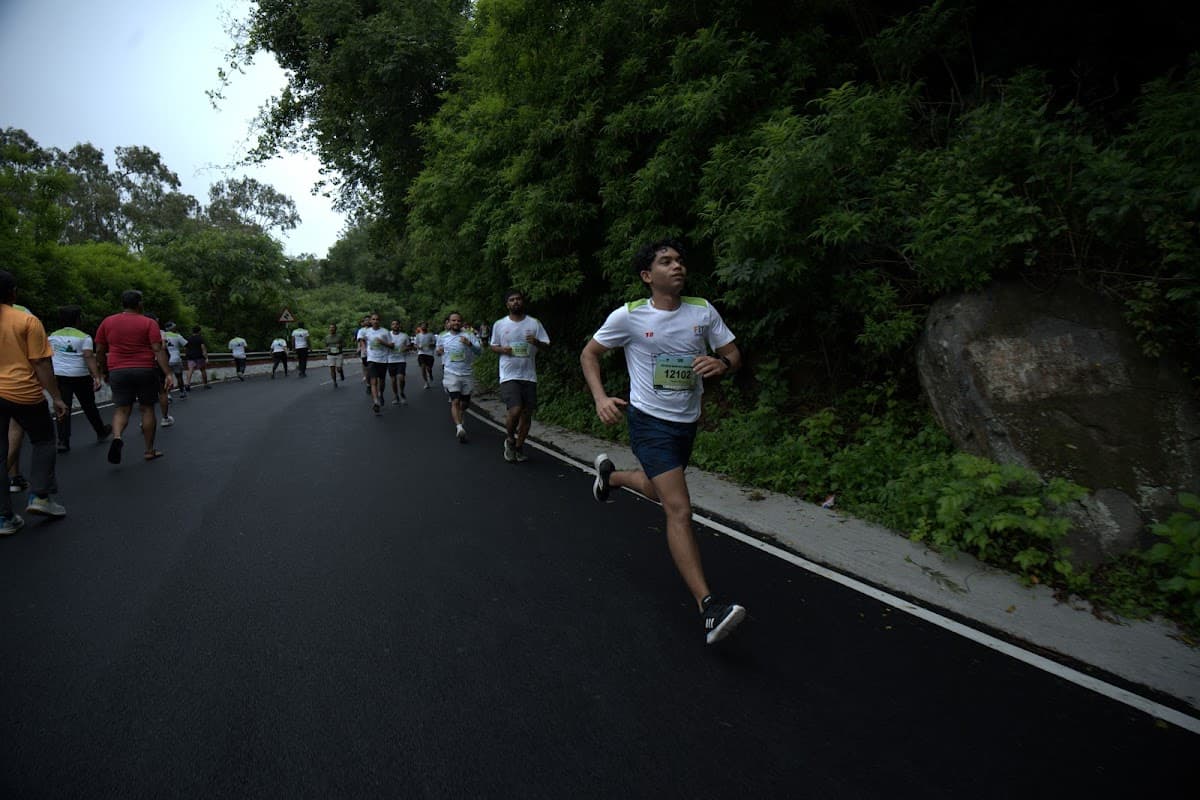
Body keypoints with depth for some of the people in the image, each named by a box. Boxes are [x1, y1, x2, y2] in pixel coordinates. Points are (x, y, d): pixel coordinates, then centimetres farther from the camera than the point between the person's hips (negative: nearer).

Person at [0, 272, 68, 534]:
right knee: (44, 440, 17)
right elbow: (41, 364, -10)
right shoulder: (27, 321, -7)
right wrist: (56, 397, -6)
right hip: (23, 394, -4)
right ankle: (40, 496, 5)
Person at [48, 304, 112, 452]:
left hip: (58, 375, 3)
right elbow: (89, 357, -14)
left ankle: (63, 441, -4)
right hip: (80, 376, -3)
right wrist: (96, 376, -19)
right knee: (89, 406, 11)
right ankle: (101, 432, 28)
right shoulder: (84, 337, -4)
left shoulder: (53, 336, 9)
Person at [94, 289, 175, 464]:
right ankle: (150, 450, 11)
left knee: (121, 409, 10)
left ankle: (117, 437, -19)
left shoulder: (107, 322, 7)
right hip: (145, 371, -2)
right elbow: (158, 350, -12)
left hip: (117, 372, 2)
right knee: (147, 409, 6)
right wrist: (168, 374, -14)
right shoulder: (148, 323, -3)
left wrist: (104, 370, 22)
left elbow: (99, 351, 9)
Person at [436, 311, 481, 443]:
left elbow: (480, 350, -8)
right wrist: (439, 351, 3)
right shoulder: (442, 337, 9)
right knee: (455, 401, -17)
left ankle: (459, 422, 36)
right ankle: (460, 428, -27)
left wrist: (470, 344, -26)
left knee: (464, 403, 11)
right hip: (451, 374, -1)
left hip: (467, 374, 1)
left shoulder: (469, 336, 1)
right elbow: (439, 351, 27)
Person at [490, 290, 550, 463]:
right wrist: (502, 349, -8)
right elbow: (493, 346, 14)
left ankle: (519, 446, 25)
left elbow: (546, 345, 4)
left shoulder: (534, 323, 4)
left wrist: (536, 342, -17)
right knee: (515, 410, -18)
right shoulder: (499, 324, 4)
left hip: (529, 375, 2)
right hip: (509, 375, -2)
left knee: (527, 412, 7)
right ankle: (509, 439, 11)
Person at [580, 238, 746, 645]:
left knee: (660, 492, 26)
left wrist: (722, 363, -22)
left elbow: (733, 354, 3)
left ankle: (610, 473, 56)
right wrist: (601, 398, -13)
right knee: (680, 510, -16)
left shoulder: (703, 311, -2)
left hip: (687, 421, 6)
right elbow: (589, 354, 2)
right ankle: (708, 608, -13)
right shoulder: (628, 316, -10)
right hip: (649, 421, -5)